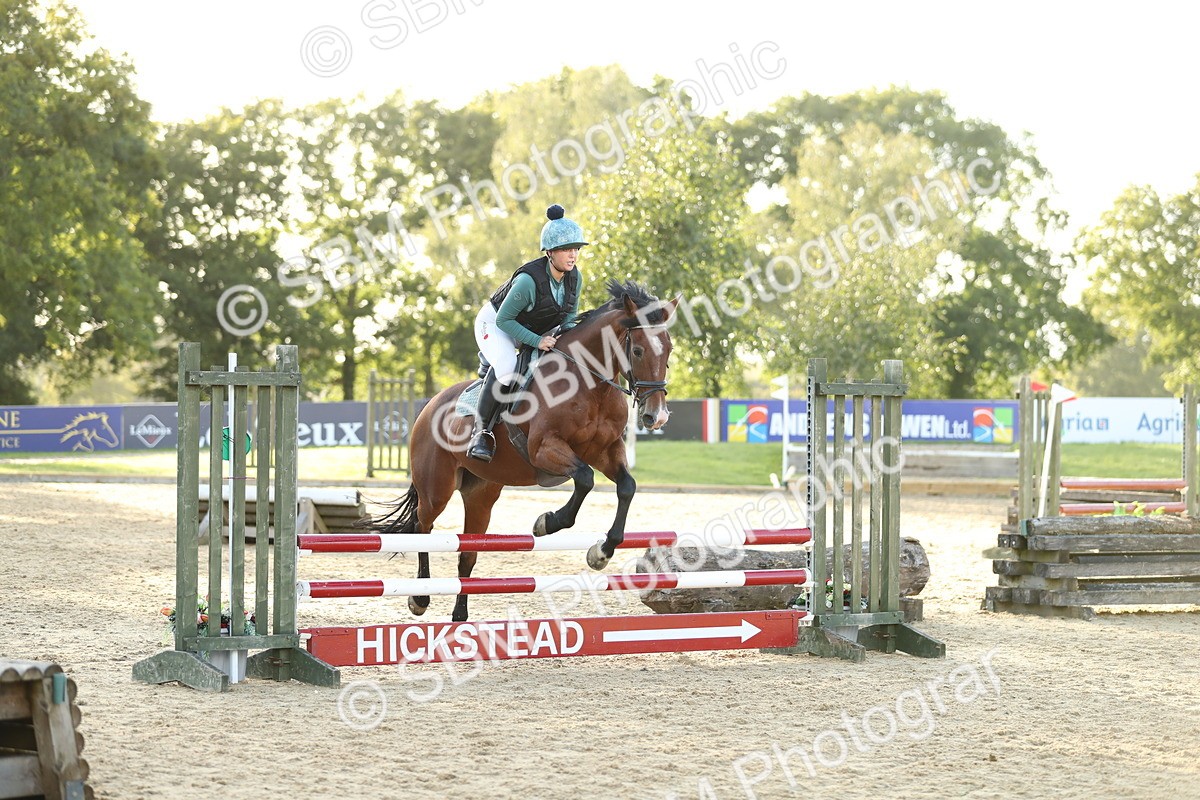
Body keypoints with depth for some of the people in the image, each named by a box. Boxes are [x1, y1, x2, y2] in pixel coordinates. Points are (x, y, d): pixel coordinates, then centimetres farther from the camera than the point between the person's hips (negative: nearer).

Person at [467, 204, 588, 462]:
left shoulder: (575, 278, -15)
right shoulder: (528, 280, -36)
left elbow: (570, 314, 3)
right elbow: (504, 319, -27)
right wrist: (536, 341, -34)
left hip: (538, 331, 8)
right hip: (495, 324, -8)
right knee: (506, 367, -34)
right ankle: (481, 432, -25)